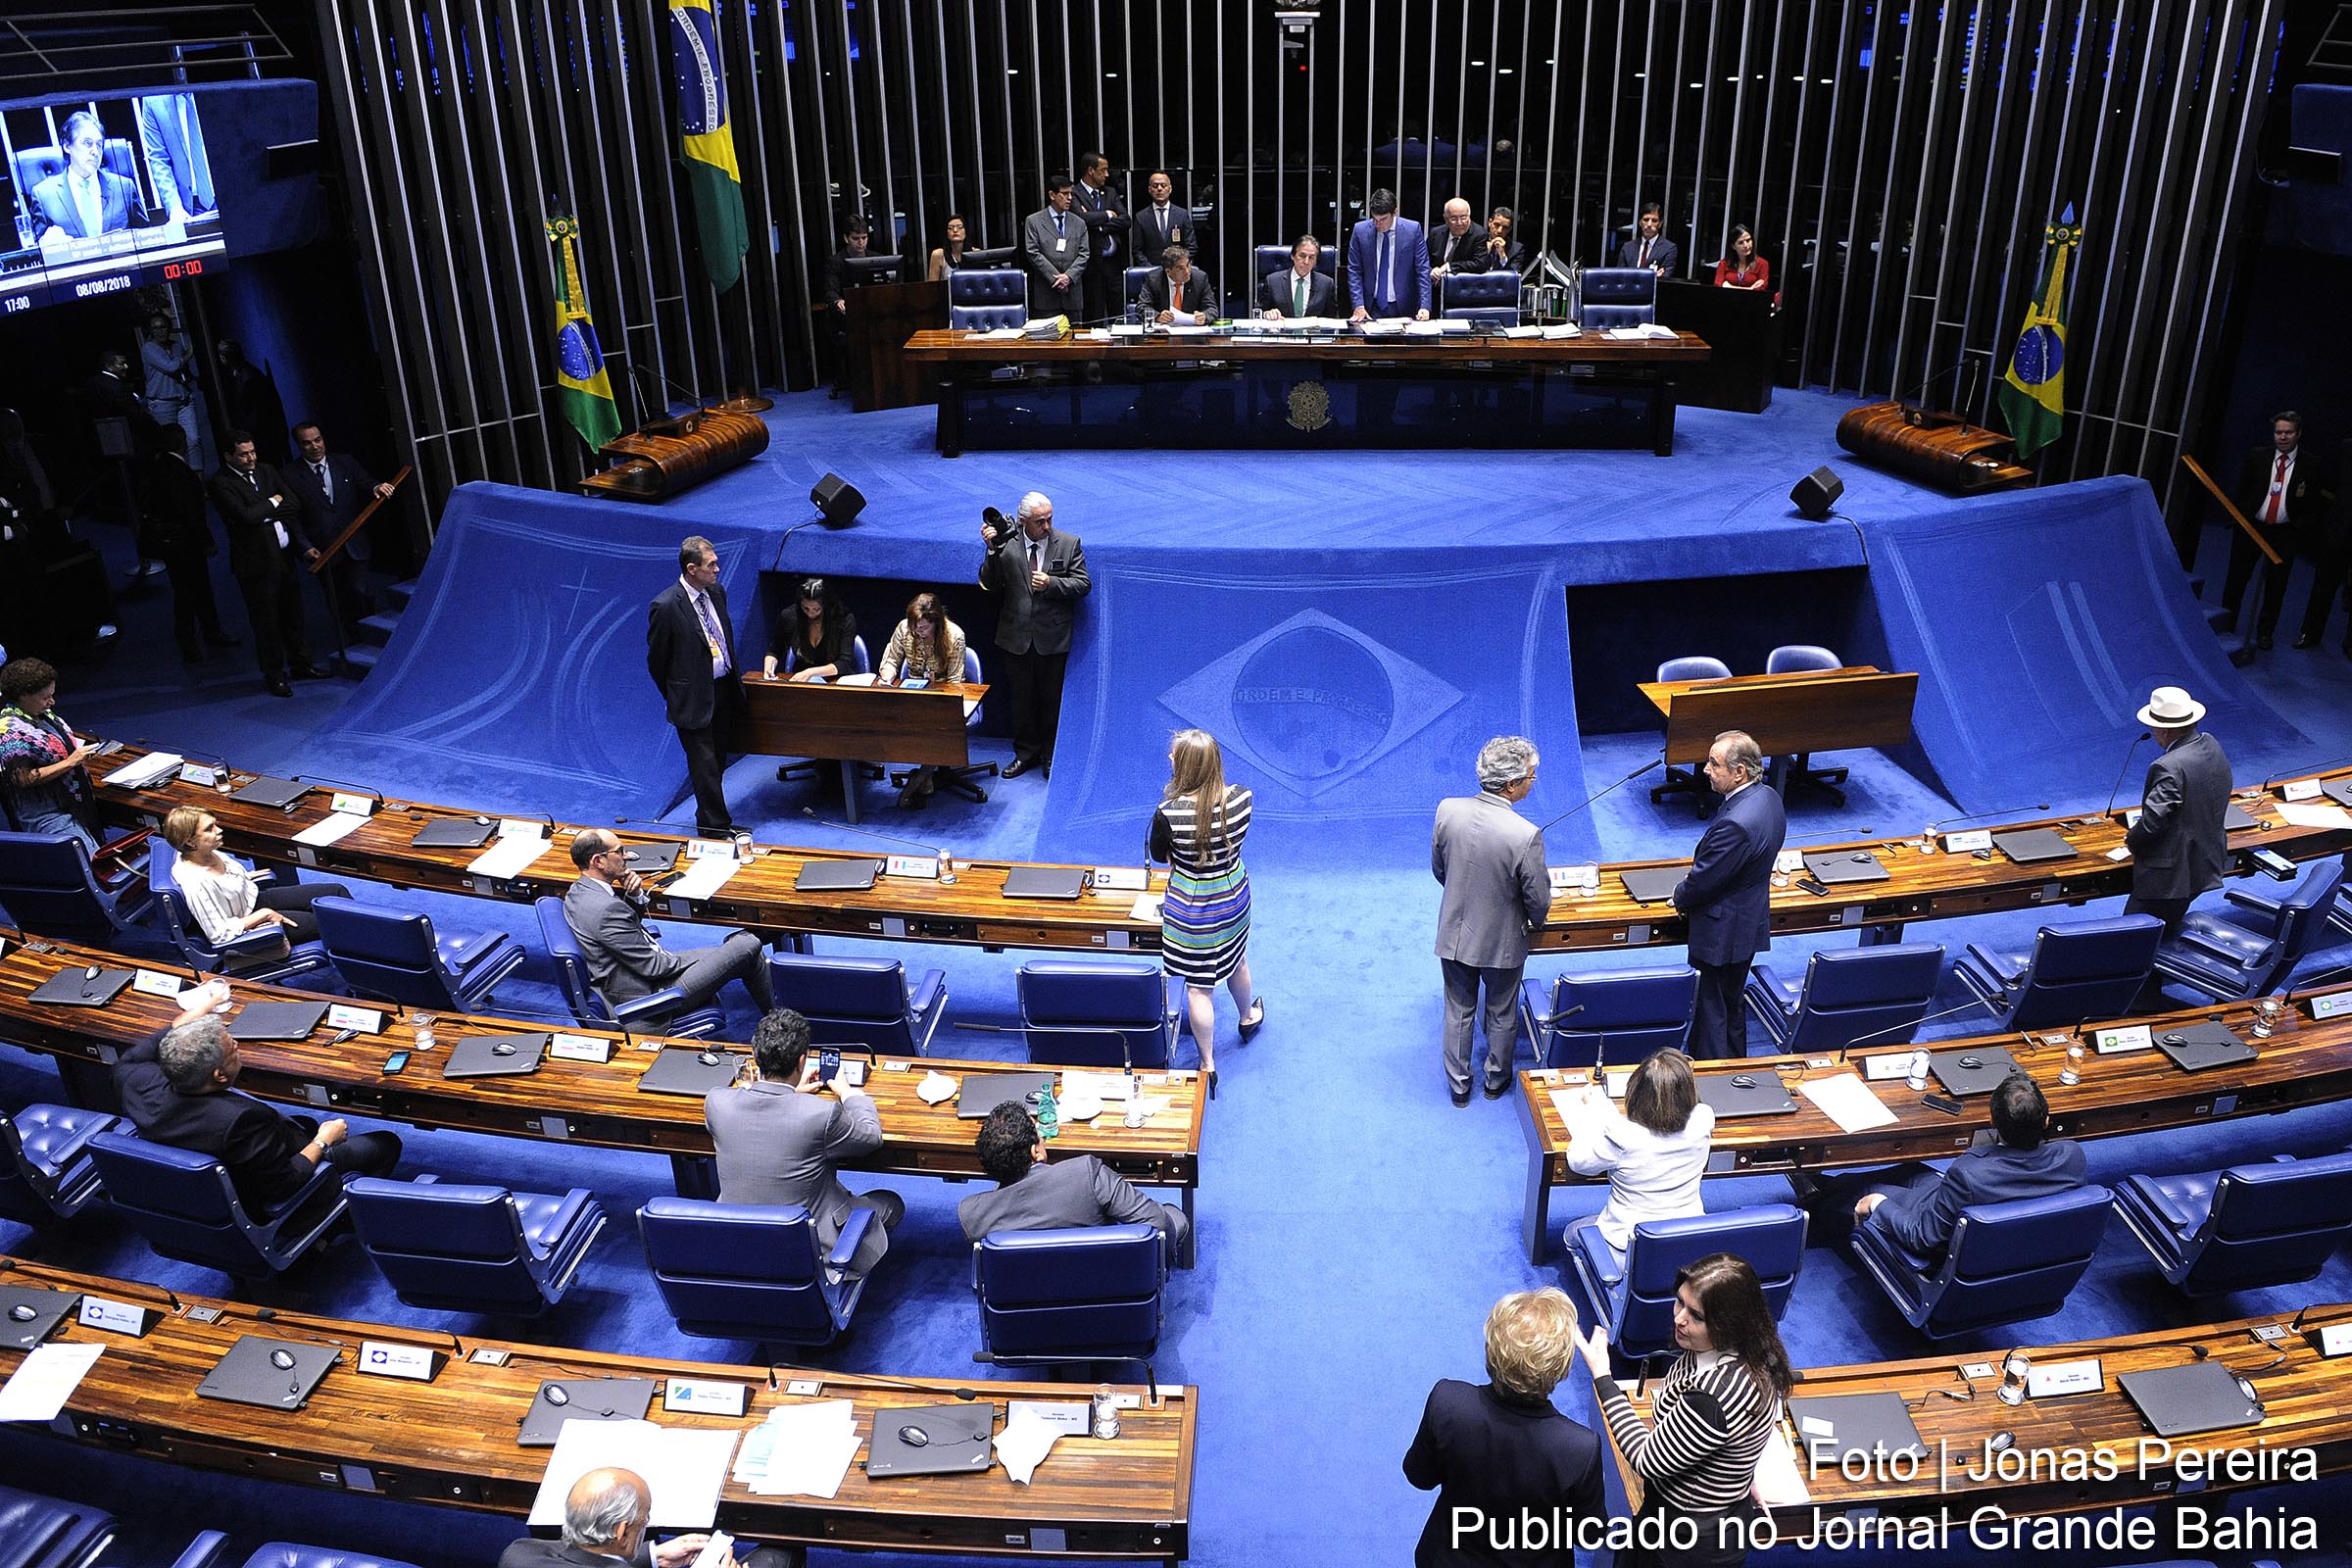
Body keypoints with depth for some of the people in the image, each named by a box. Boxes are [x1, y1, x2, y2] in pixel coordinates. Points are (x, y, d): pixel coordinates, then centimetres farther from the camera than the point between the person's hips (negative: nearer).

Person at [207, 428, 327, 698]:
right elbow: (245, 515, -21)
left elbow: (294, 504, 4)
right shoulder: (220, 484, -10)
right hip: (256, 562, -6)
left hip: (285, 556, 6)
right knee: (266, 621, 3)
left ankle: (301, 665, 29)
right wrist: (273, 503, -6)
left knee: (293, 615, 15)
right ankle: (274, 675, 15)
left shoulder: (267, 472, 10)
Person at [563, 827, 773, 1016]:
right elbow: (652, 967, -23)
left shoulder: (578, 891, 2)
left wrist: (635, 894, -3)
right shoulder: (606, 909, -28)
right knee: (748, 947, -6)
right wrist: (691, 960, -6)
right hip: (649, 993, -10)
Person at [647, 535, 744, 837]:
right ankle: (716, 827, 10)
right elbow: (656, 661, -7)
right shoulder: (666, 606, -18)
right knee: (705, 767, 0)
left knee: (717, 764, 17)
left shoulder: (717, 593, 3)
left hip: (725, 690, 7)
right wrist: (676, 698, 1)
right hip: (695, 699, -7)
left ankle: (712, 820, 31)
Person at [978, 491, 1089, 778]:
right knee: (1021, 698, 14)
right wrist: (993, 550, -19)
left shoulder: (1069, 544, -4)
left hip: (1053, 638, -1)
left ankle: (1050, 755, 26)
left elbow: (1083, 584, -4)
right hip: (1016, 636, 1)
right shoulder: (1006, 543, -5)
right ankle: (1026, 752, 30)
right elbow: (989, 584, -6)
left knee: (1051, 699, 11)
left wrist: (1051, 583, -18)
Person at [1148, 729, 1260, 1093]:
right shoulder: (1240, 798, -18)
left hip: (1192, 906, -5)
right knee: (1236, 960, 32)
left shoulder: (1169, 814, -30)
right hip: (1234, 895, 5)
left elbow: (1157, 854, -10)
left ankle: (1208, 1064, 23)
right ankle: (1248, 1016, 58)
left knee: (1198, 986, 11)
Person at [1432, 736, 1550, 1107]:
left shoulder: (1447, 810, -17)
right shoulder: (1526, 836, -30)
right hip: (1502, 942, -3)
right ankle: (1496, 1080, 45)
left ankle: (1458, 1086, 39)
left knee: (1458, 1011, 23)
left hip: (1454, 935, 3)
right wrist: (1533, 923, 6)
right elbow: (1539, 901, -18)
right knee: (1502, 1014, 23)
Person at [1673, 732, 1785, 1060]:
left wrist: (1680, 896, -2)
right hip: (1749, 924, 10)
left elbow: (1702, 881, -23)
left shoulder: (1735, 824, -33)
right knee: (1732, 1003, 25)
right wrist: (1690, 890, 7)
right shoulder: (1767, 796, -2)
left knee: (1711, 1010, 6)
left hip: (1721, 932, -10)